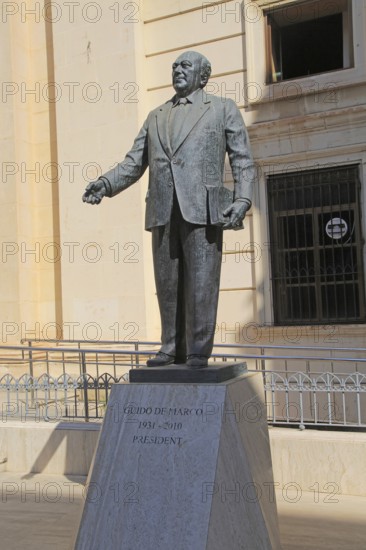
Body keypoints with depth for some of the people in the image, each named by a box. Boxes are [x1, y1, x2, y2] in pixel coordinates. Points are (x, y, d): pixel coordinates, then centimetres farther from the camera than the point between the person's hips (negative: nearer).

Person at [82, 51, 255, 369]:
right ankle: (172, 349, 14)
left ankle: (198, 352, 1)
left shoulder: (223, 108, 13)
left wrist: (242, 200, -9)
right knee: (167, 283, 5)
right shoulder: (155, 117, 23)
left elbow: (243, 160, 6)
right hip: (162, 211, 4)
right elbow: (134, 163, 16)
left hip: (201, 208, -4)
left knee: (200, 282, -6)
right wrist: (105, 183, -1)